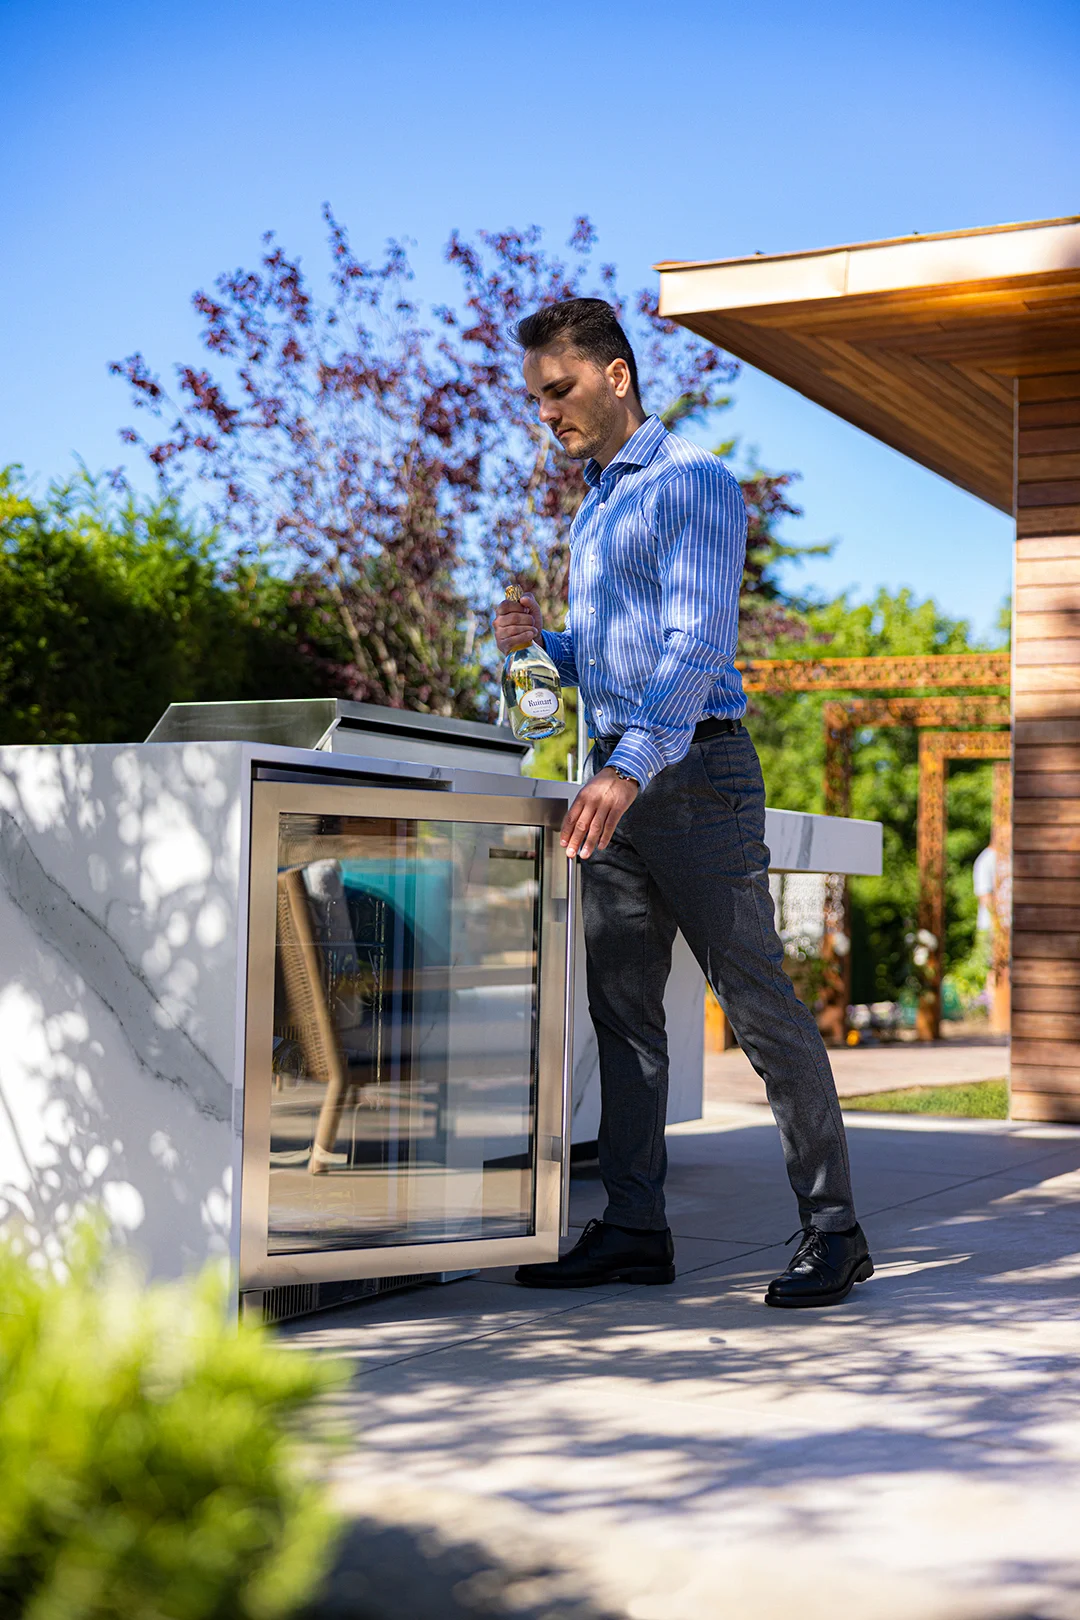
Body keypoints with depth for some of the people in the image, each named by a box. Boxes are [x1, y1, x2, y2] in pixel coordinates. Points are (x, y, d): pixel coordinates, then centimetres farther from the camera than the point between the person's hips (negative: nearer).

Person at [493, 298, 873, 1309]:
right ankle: (634, 1229, 11)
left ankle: (832, 1231, 2)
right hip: (618, 778, 9)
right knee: (622, 1007, 6)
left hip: (695, 770, -9)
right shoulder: (593, 508, 20)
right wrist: (539, 642, 6)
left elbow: (697, 646, -20)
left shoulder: (693, 483, -7)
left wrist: (630, 771, -32)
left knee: (760, 1005, -6)